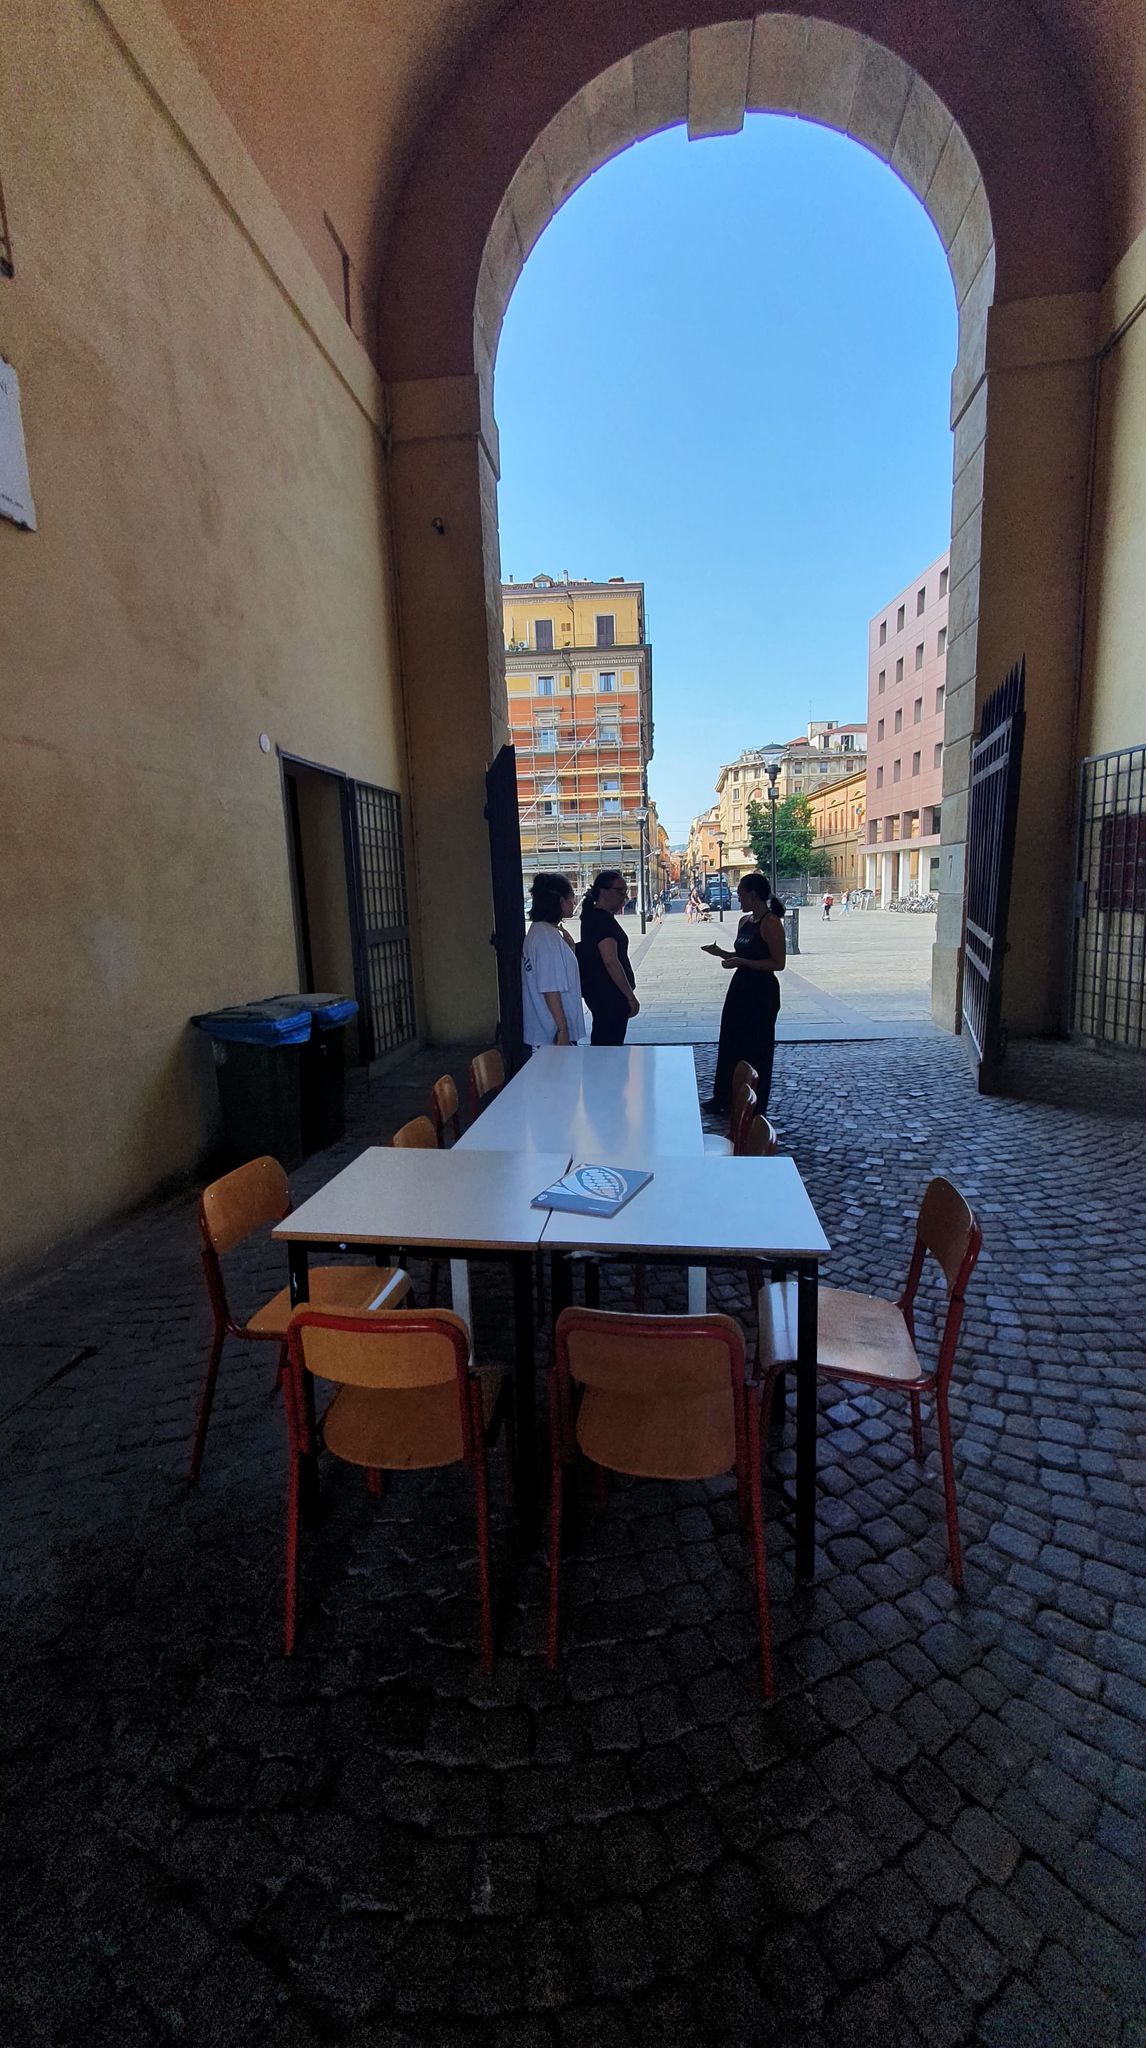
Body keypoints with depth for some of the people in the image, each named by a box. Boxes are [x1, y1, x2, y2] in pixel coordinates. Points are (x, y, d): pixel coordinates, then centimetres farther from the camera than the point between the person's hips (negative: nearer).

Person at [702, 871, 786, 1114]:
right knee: (730, 1044, 16)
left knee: (757, 1050, 3)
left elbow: (778, 963, -19)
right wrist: (720, 953, 4)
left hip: (762, 993, -9)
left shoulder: (771, 923, -16)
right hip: (740, 988, 9)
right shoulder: (744, 921, 9)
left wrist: (741, 962, -24)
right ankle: (725, 1099, 31)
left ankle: (755, 1109, 17)